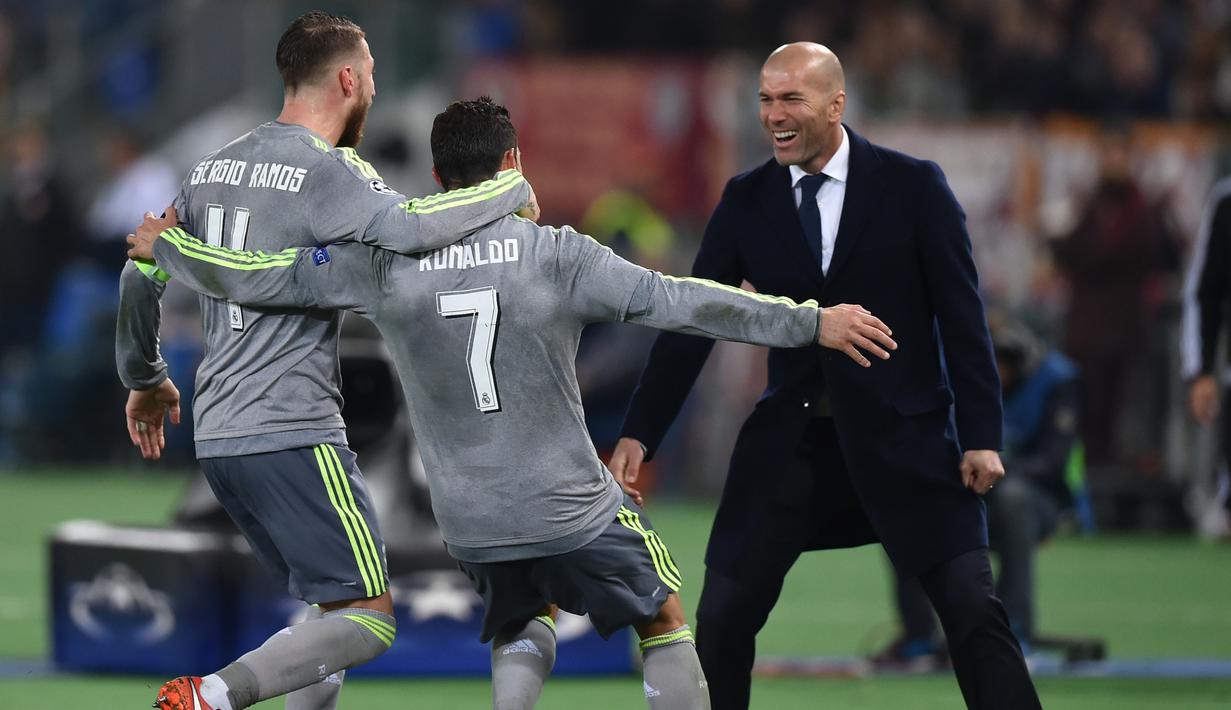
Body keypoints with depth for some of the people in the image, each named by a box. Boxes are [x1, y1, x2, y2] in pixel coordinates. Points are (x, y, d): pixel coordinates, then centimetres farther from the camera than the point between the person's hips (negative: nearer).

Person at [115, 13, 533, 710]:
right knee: (370, 617, -9)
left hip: (219, 437, 9)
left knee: (338, 608, 18)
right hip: (294, 436, -9)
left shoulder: (214, 168, 15)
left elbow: (140, 278, 19)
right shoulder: (326, 169, -10)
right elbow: (409, 227, -28)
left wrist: (145, 379, 35)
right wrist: (512, 189, -11)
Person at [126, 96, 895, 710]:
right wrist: (811, 323, -8)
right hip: (576, 507, -3)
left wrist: (165, 247, 15)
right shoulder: (556, 254, -12)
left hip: (470, 521, 3)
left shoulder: (387, 262, -6)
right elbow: (680, 303, -14)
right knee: (664, 620, 19)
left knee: (521, 634, 30)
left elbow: (255, 278, -4)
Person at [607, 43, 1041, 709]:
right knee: (722, 617, -1)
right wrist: (639, 434, -1)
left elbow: (962, 316, -4)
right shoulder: (746, 199, 2)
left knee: (974, 610, -9)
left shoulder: (913, 186, -6)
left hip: (903, 432, -3)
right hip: (790, 439, 3)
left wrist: (981, 435, -9)